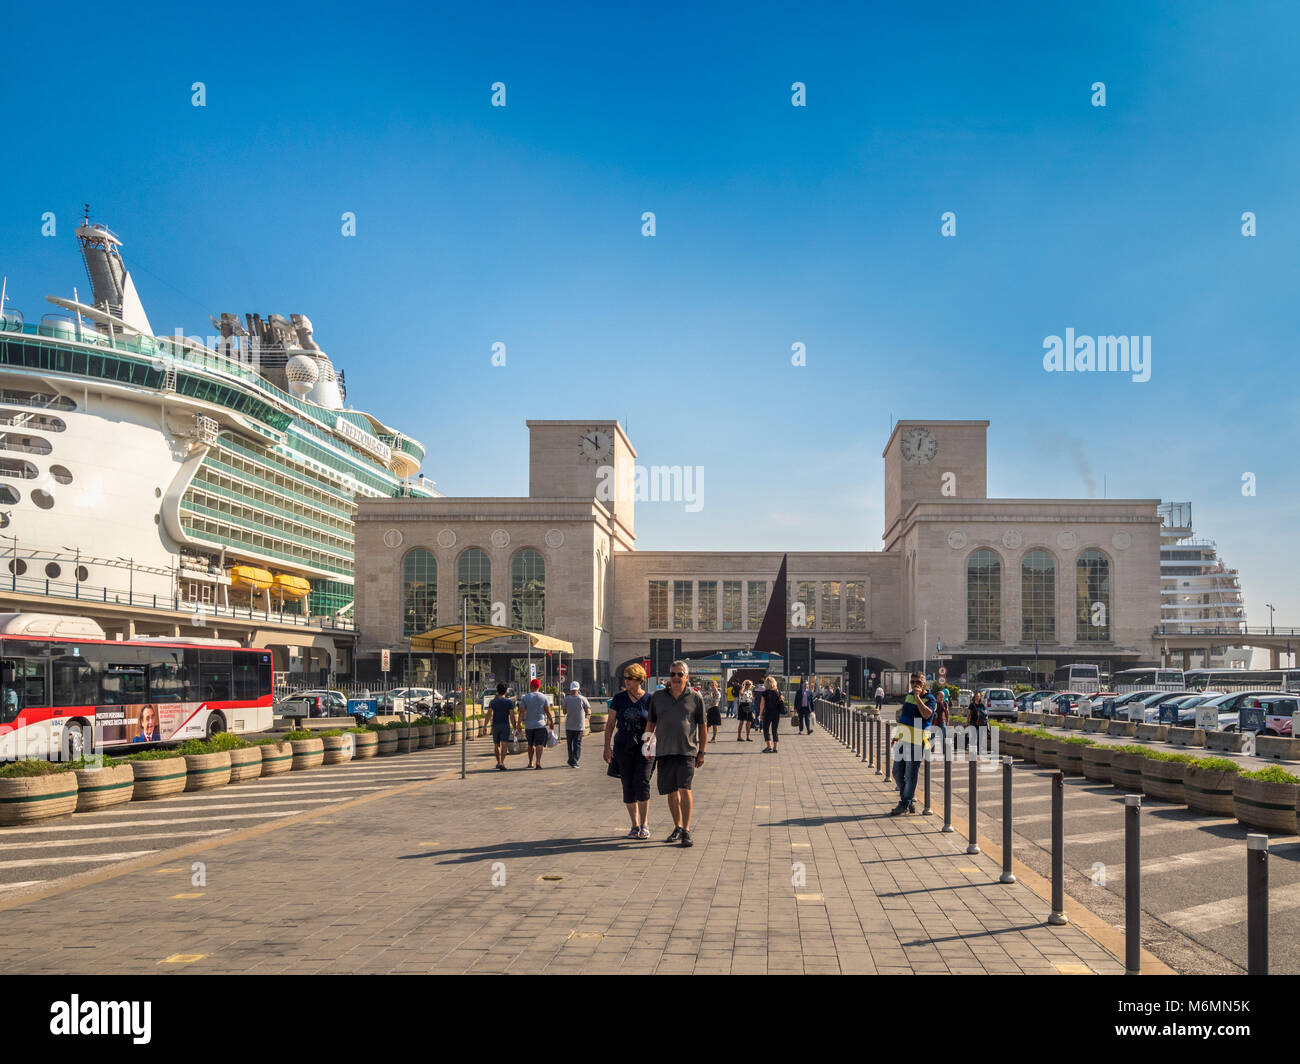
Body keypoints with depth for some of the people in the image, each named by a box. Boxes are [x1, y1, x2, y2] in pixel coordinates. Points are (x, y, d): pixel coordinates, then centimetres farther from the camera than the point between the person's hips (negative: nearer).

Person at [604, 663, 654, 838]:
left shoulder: (649, 700, -2)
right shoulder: (619, 698, 3)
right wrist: (607, 746, 0)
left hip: (643, 747, -2)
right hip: (623, 746, 2)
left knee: (642, 782, -15)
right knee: (628, 786, 3)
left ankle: (644, 824, -1)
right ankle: (635, 825, 16)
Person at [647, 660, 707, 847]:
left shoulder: (695, 699, 4)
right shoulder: (658, 697, 9)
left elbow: (703, 727, 9)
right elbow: (650, 724, 15)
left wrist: (702, 752, 6)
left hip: (687, 751, -3)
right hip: (664, 752, 3)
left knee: (685, 789, -14)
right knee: (671, 792, 8)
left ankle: (686, 830, -7)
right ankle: (677, 827, 23)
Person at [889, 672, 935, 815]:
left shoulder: (929, 698, -7)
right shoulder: (908, 695, 14)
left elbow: (927, 714, -28)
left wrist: (917, 696, -22)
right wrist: (896, 736, 21)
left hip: (916, 742, -7)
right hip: (902, 740, 7)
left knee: (910, 774, -1)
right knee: (898, 773, 11)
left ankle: (904, 804, 10)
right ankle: (908, 801, 24)